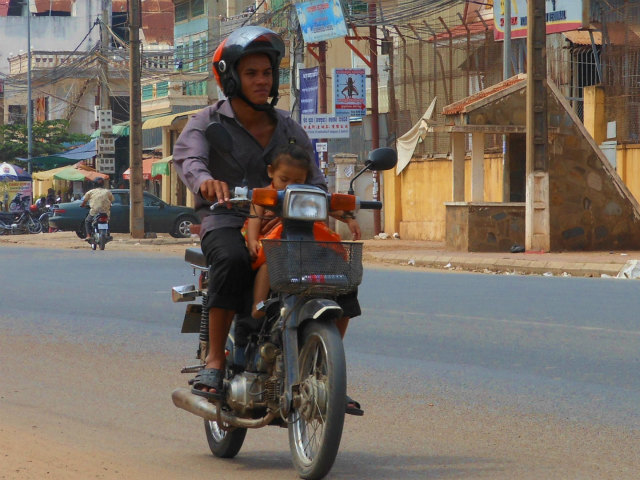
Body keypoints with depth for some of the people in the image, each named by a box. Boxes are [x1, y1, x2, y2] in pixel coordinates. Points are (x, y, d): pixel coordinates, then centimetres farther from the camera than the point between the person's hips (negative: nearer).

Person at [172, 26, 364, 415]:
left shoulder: (288, 129, 15)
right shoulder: (208, 123, 1)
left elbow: (313, 179, 6)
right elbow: (187, 157, -21)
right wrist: (205, 180, -45)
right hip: (226, 222, -4)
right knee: (233, 262, -40)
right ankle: (215, 361, -30)